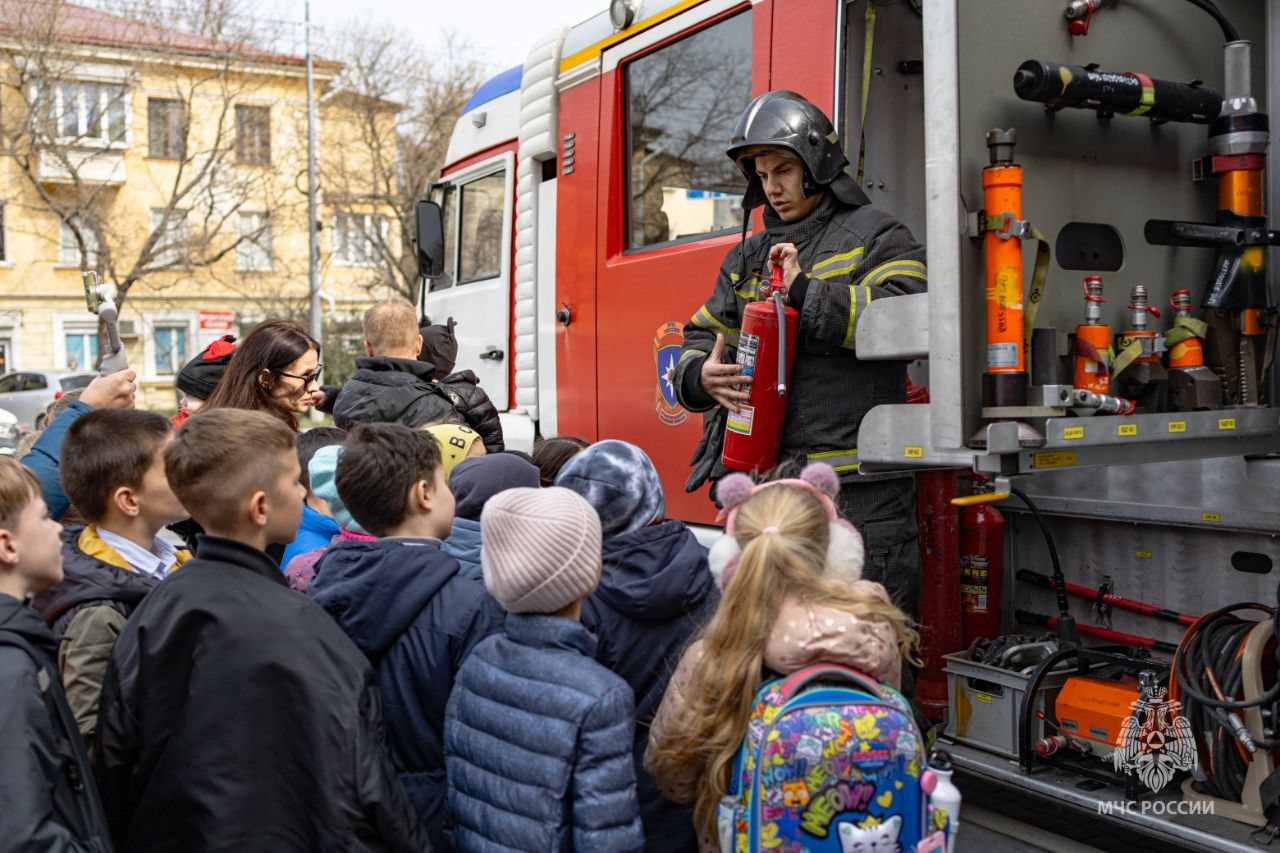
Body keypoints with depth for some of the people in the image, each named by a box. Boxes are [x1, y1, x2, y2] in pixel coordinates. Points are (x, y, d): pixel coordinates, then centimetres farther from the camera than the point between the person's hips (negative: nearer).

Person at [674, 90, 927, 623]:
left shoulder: (873, 236, 1)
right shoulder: (749, 256, 19)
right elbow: (702, 338, 18)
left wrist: (805, 291, -17)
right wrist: (701, 378, -6)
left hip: (858, 488, -6)